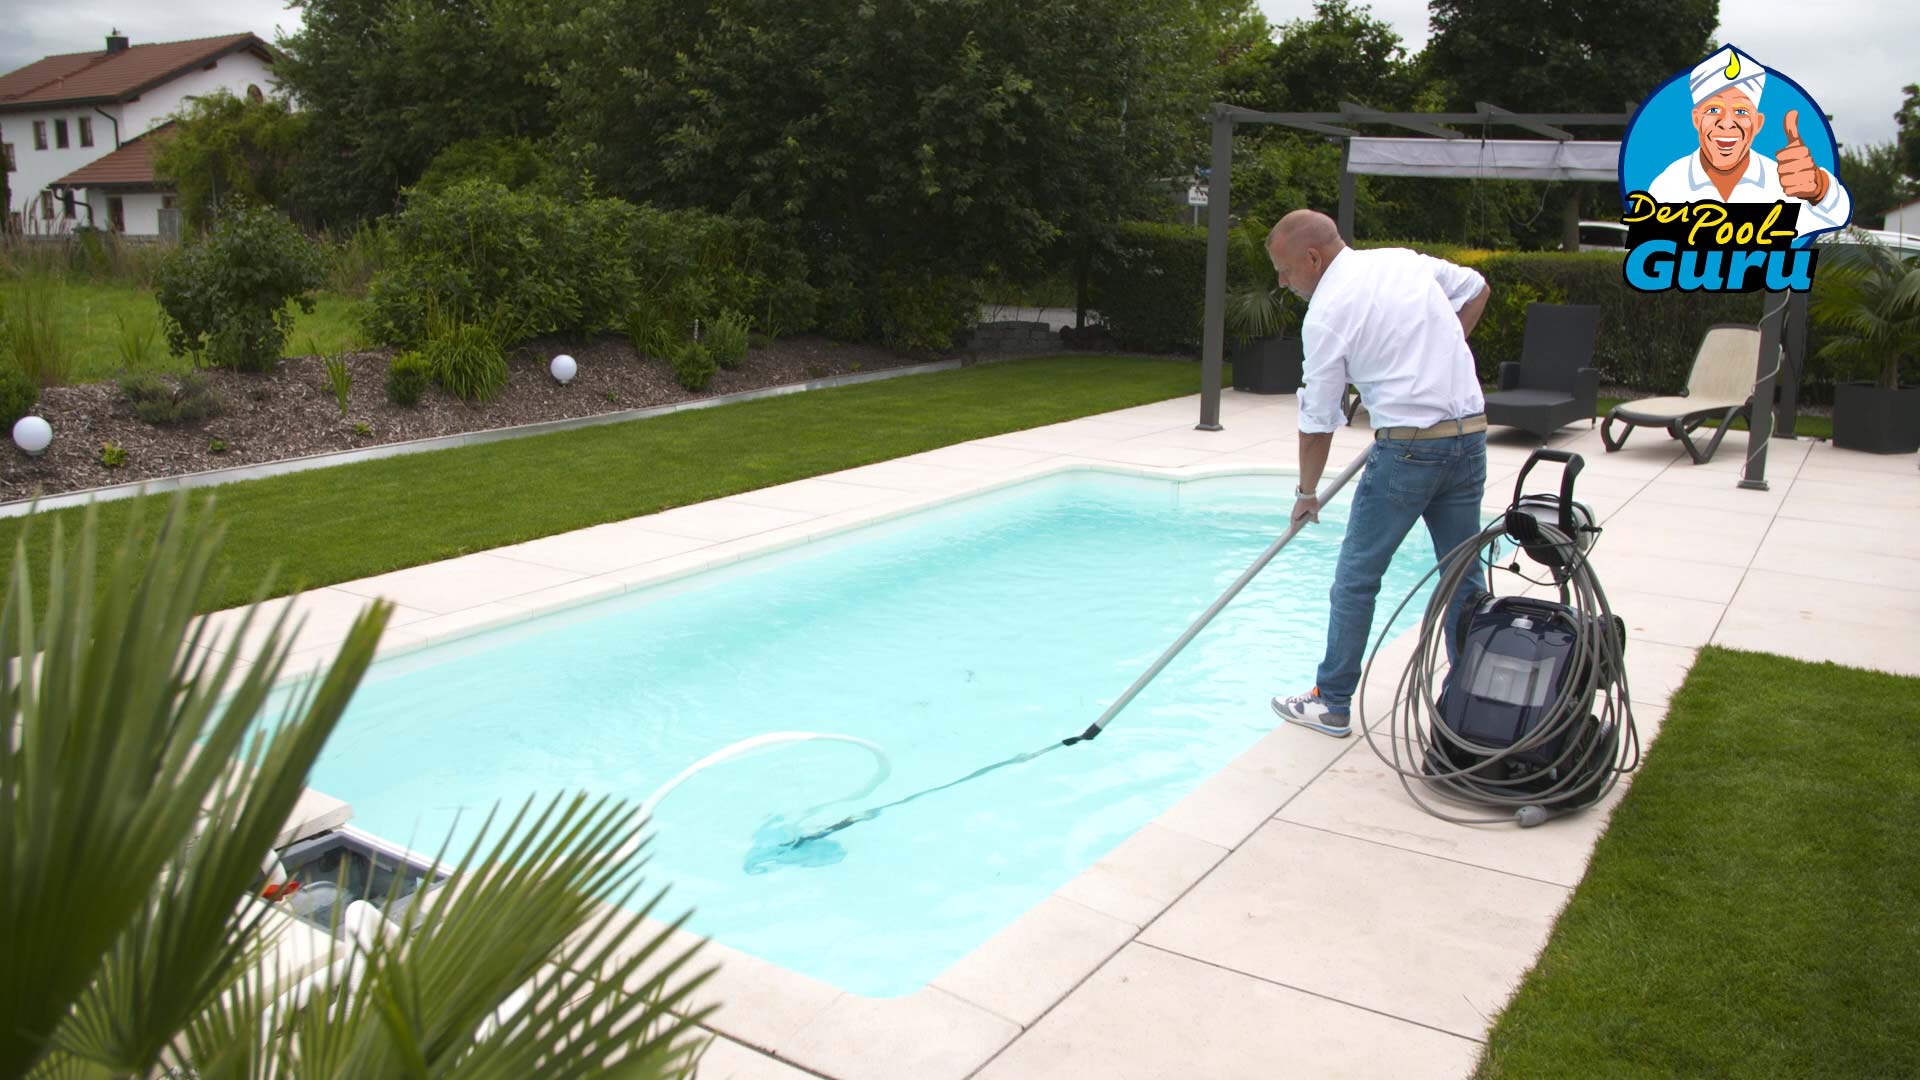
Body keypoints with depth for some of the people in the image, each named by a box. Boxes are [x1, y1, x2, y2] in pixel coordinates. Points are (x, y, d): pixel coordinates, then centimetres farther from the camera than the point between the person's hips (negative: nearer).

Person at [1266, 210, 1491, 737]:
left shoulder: (1327, 313, -9)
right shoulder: (1406, 259, 10)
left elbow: (1317, 422, -5)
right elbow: (1477, 290, 24)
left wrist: (1307, 492, 9)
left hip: (1408, 449, -7)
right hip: (1470, 436, 7)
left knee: (1357, 576, 6)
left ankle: (1331, 703, 14)